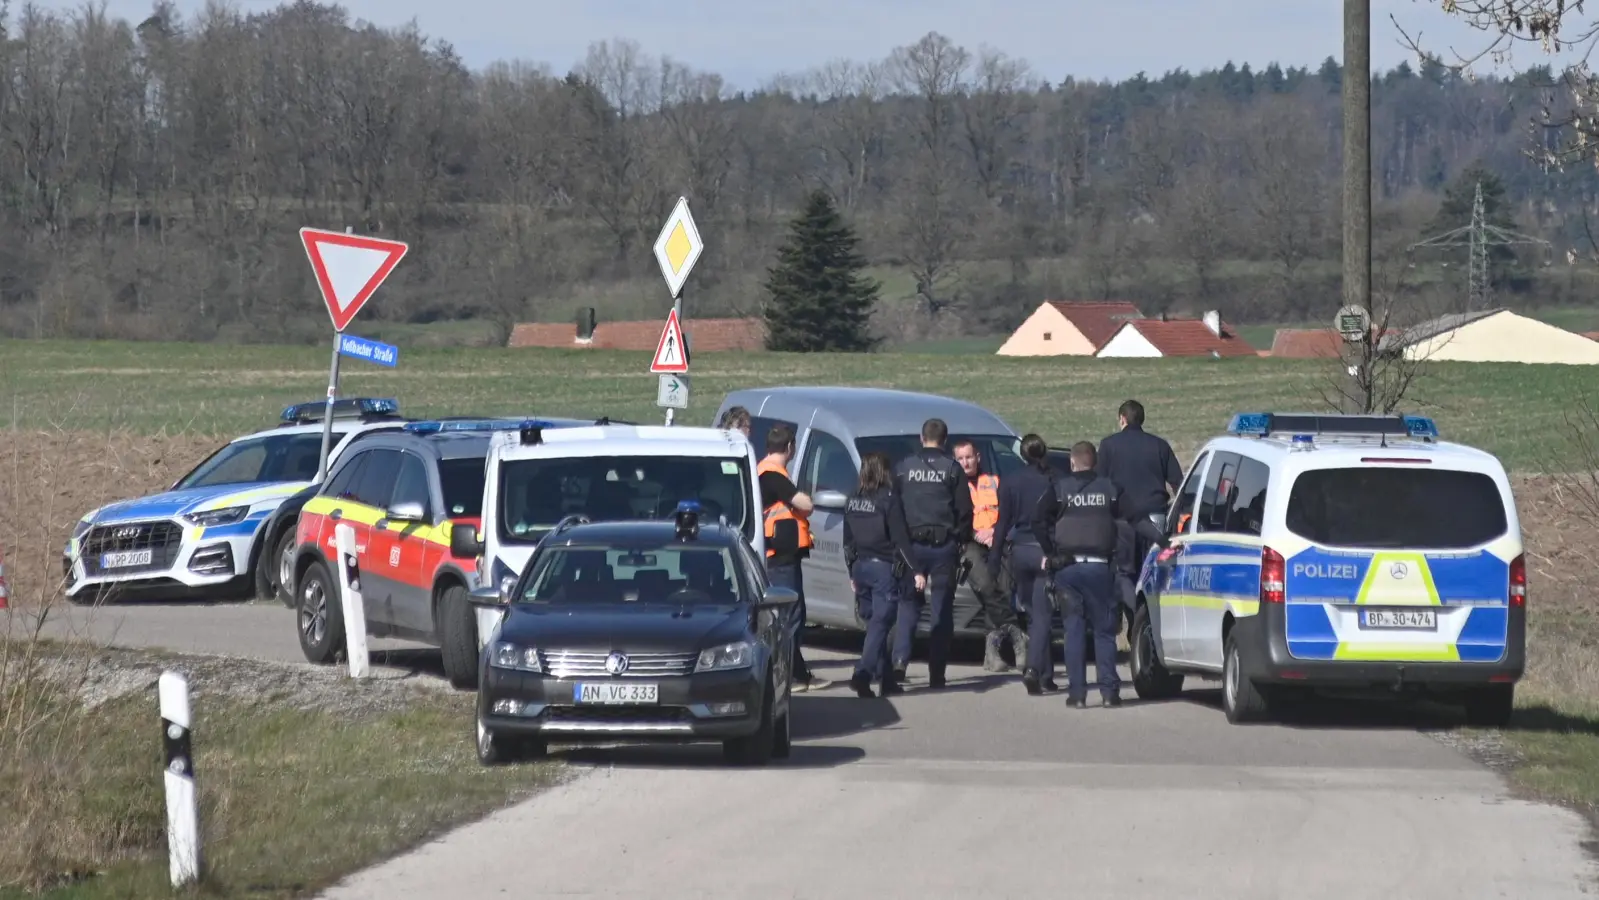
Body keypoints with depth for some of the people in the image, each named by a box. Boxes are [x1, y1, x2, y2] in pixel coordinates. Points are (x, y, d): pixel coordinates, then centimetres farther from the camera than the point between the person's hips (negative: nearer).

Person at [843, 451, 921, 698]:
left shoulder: (853, 501, 8)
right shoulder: (888, 500, -11)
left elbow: (848, 541, 13)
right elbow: (901, 539, -14)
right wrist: (917, 571, -12)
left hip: (861, 567, 6)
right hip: (884, 567, -6)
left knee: (873, 623, 14)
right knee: (880, 624, -8)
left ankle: (886, 679, 16)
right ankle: (863, 674, -23)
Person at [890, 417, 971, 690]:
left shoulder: (903, 468, 4)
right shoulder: (952, 469, 0)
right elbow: (965, 511, -2)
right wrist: (962, 540, 10)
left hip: (911, 545, 1)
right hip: (943, 545, -1)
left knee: (907, 606, 8)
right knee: (941, 610, 4)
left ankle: (900, 660, -12)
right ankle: (936, 673, 1)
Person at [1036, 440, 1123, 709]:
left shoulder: (1060, 489, 1)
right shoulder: (1110, 489, 3)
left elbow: (1040, 523, -5)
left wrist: (1049, 552, 5)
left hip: (1068, 567, 0)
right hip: (1100, 566, 0)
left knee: (1074, 629, 4)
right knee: (1104, 629, 6)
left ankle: (1077, 692, 0)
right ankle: (1109, 690, 1)